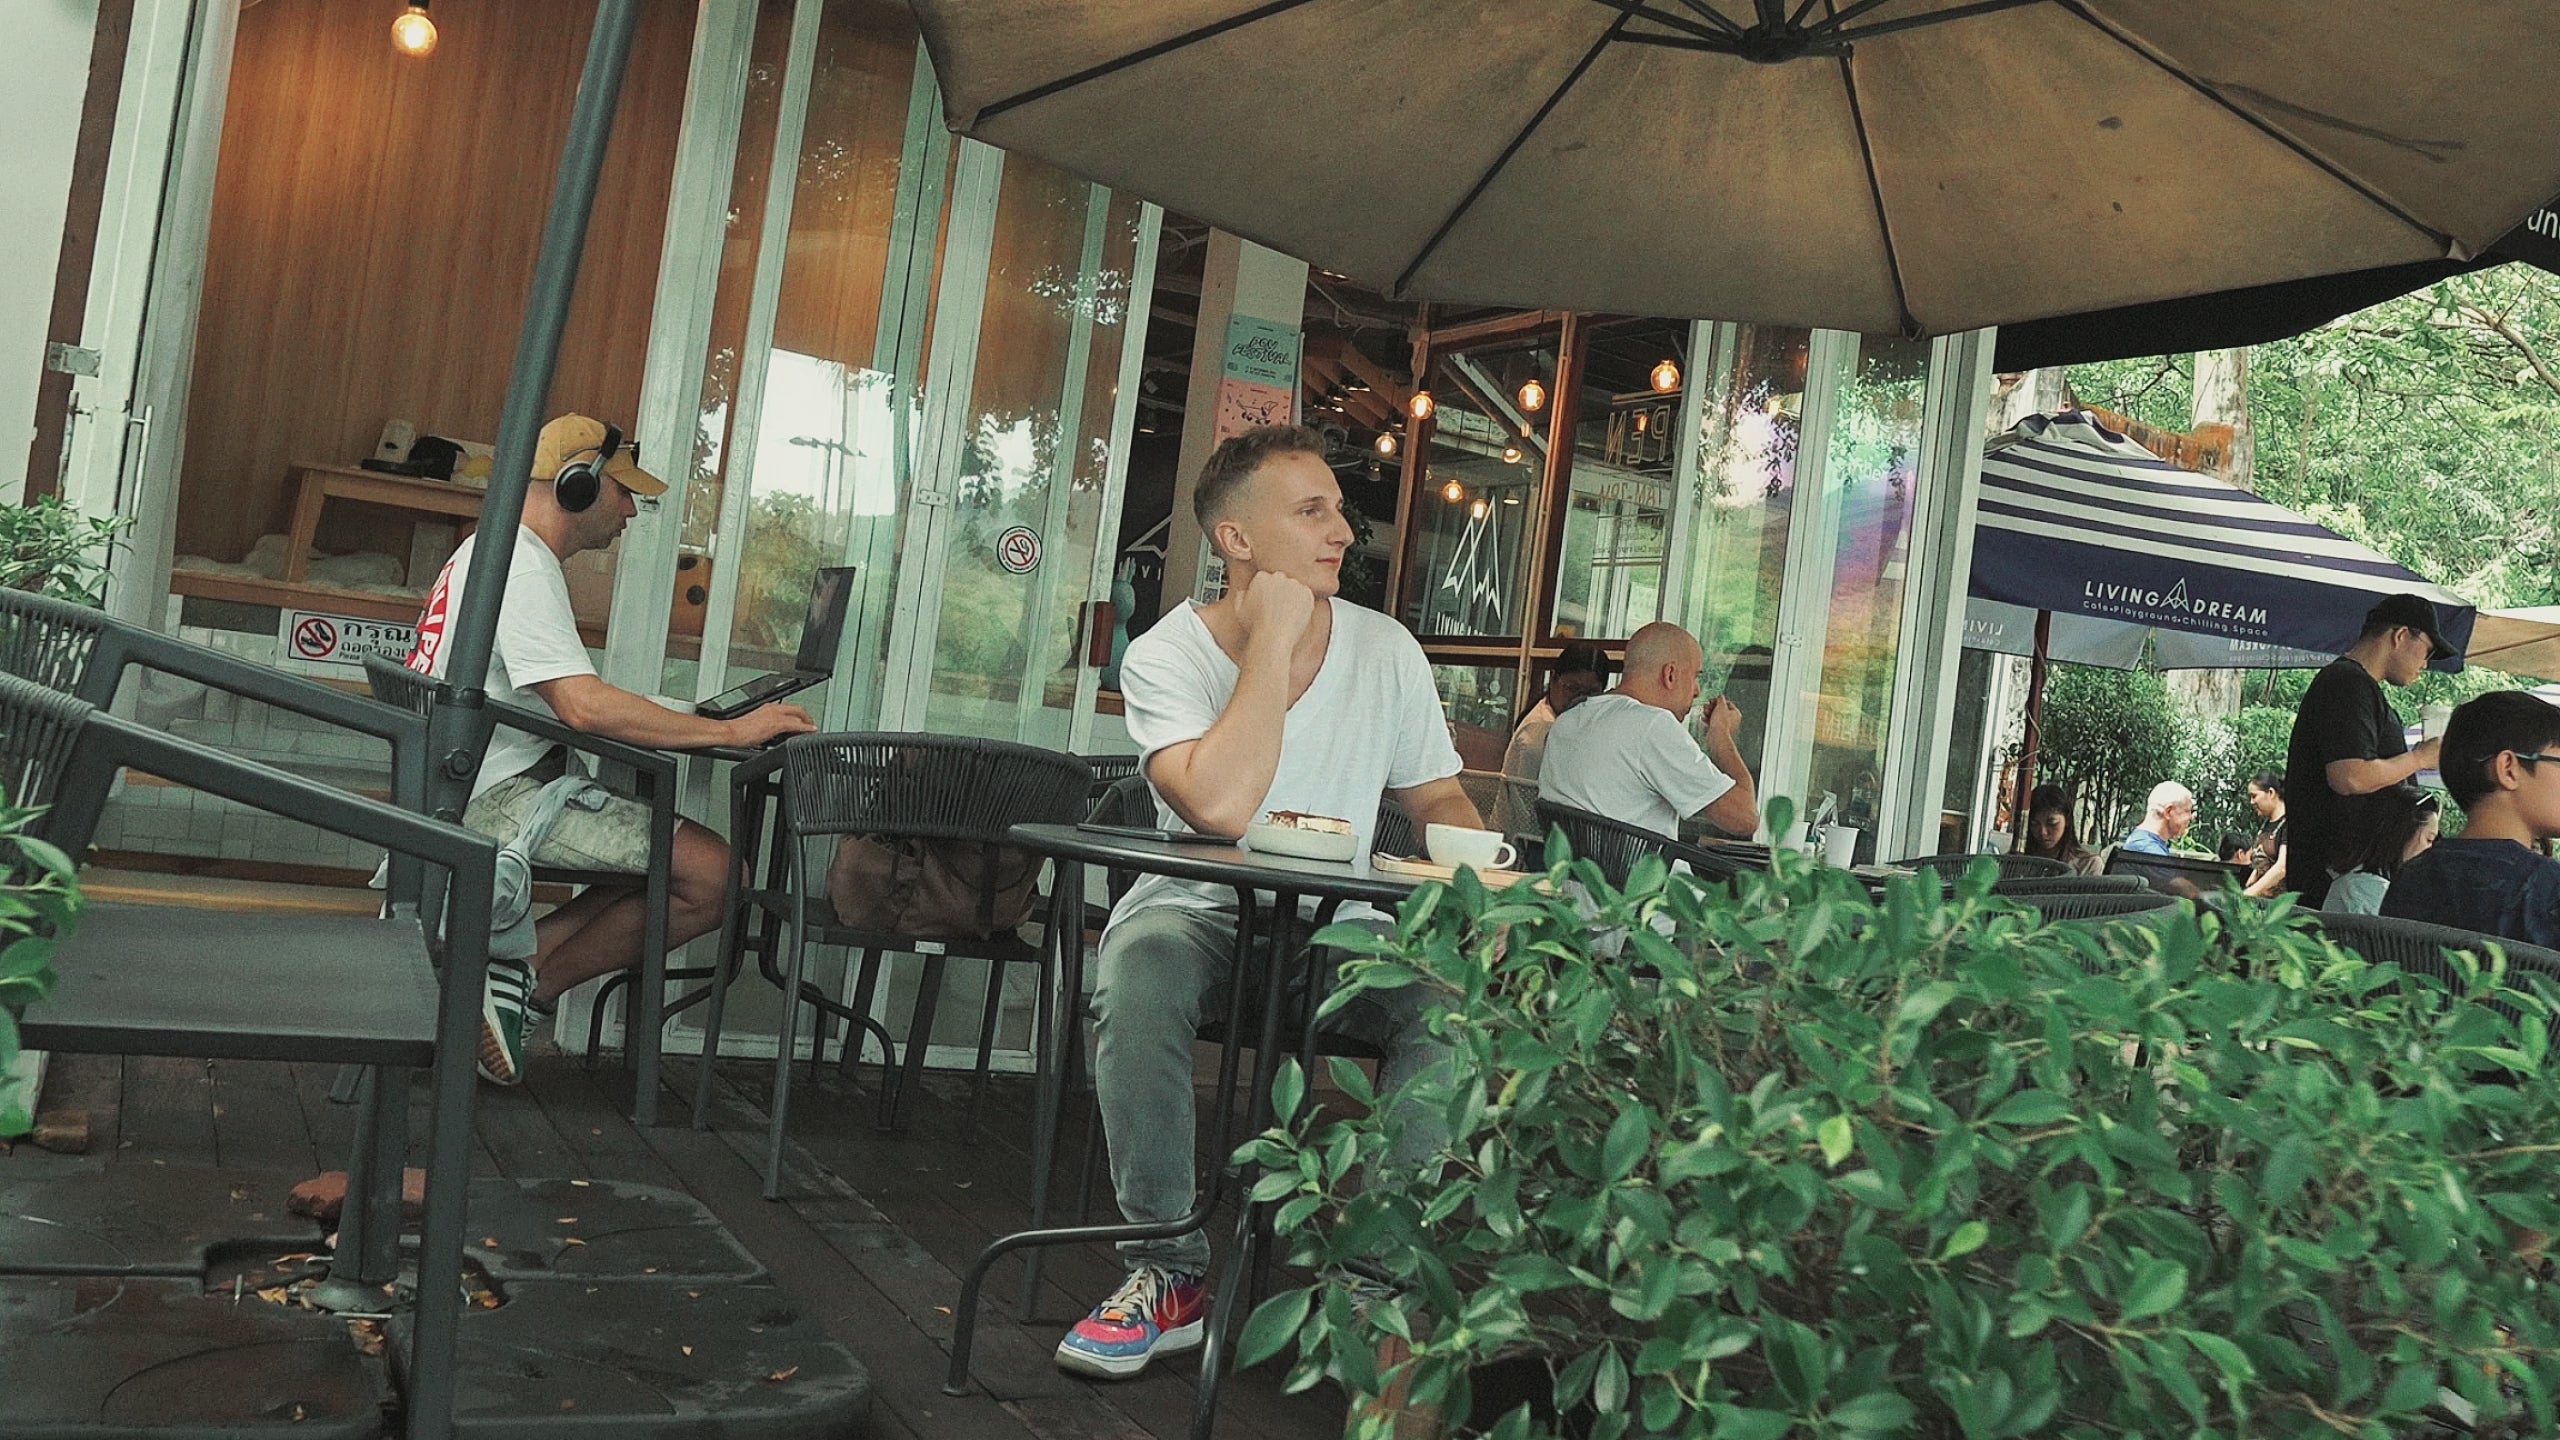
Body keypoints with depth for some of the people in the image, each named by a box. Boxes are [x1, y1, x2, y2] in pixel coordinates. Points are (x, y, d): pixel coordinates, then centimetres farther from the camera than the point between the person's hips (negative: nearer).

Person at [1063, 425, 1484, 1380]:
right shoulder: (1168, 656, -10)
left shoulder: (1386, 649, 2)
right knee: (1140, 967, -36)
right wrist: (1275, 637, -22)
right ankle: (1169, 1269, -19)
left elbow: (1438, 798, 11)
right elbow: (1220, 806, -28)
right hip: (1199, 911, -2)